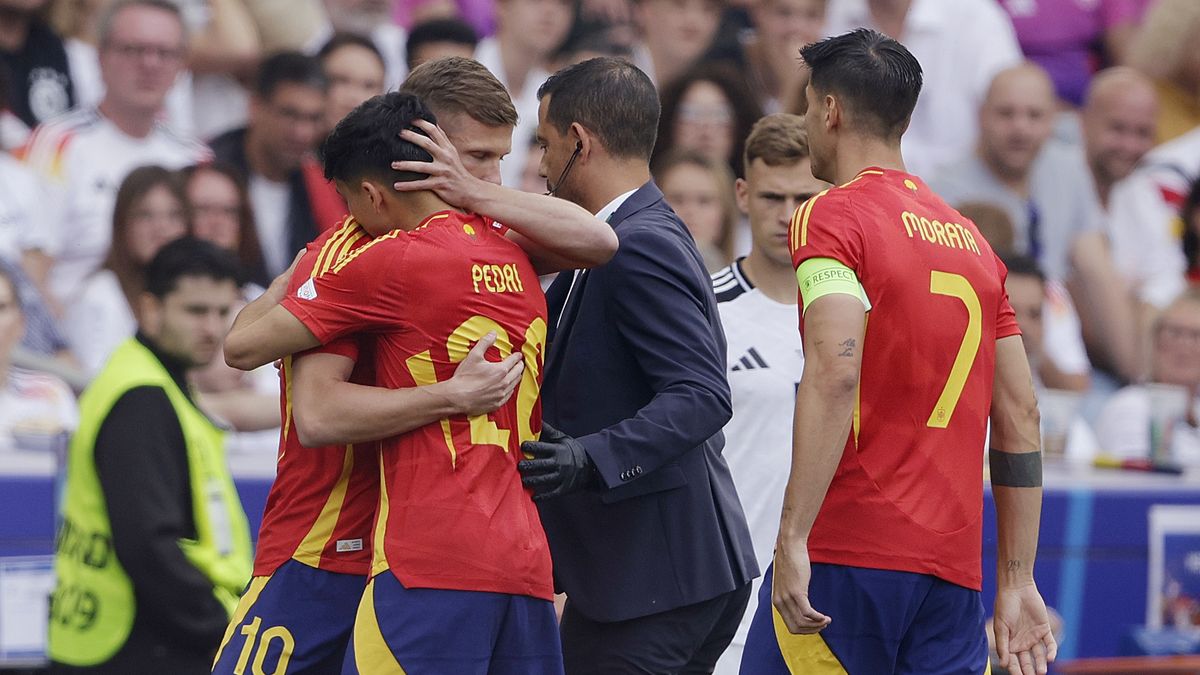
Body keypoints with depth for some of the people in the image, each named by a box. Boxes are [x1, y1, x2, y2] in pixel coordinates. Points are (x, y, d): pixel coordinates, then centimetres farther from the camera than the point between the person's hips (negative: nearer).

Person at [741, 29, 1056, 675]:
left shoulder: (831, 217, -3)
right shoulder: (972, 237, 18)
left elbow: (834, 375, -19)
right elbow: (1020, 421, 17)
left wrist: (793, 538, -21)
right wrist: (1017, 584, 18)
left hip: (847, 553, -6)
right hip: (953, 570, 6)